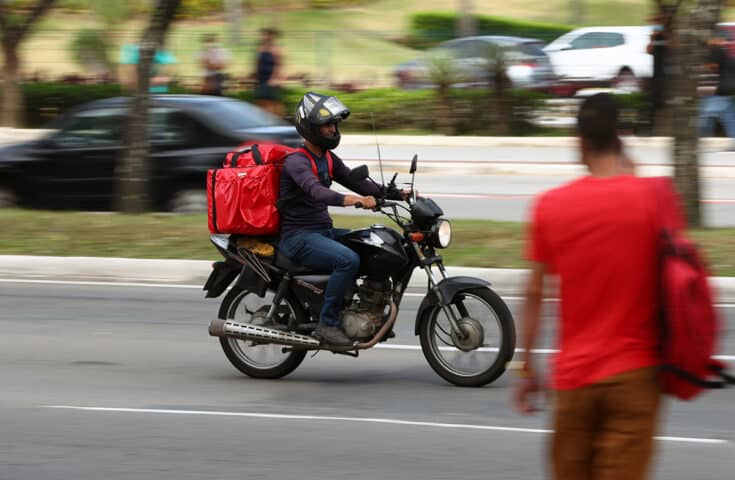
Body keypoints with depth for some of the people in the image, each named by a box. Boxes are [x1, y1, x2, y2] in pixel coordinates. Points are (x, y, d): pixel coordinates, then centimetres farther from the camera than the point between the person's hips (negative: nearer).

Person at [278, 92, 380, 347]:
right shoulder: (296, 162, -16)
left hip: (324, 231, 9)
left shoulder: (328, 158, 13)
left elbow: (355, 182, 11)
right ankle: (327, 324, -23)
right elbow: (315, 190, -34)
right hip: (299, 237, -9)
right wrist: (348, 200, -51)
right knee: (348, 260, -31)